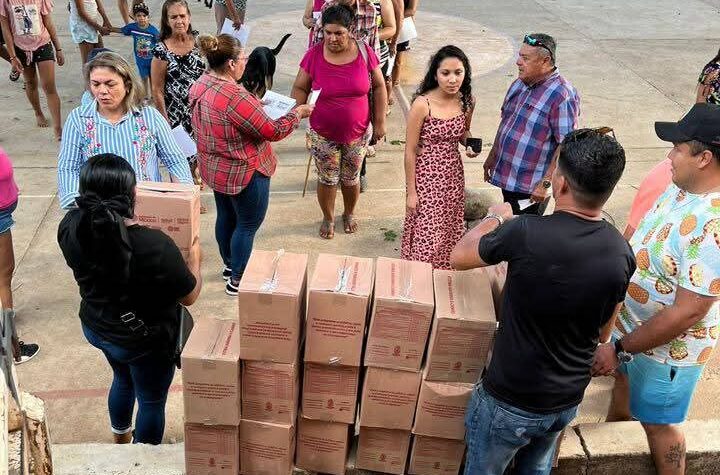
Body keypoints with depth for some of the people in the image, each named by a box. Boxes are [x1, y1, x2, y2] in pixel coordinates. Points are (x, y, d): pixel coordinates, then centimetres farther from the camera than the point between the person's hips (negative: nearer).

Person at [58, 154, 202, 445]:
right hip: (144, 340, -6)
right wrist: (194, 256, -1)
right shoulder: (154, 245, -35)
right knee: (152, 400, 21)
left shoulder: (69, 227, -18)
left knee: (123, 379, 34)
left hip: (94, 327, 6)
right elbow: (189, 296, -18)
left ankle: (120, 441, 58)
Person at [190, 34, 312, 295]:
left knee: (226, 216, 24)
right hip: (243, 173, -9)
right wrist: (298, 113, -11)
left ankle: (230, 264, 44)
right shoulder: (235, 97, -32)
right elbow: (272, 131, -26)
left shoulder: (200, 85, -4)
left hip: (215, 168, 9)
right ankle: (237, 279, 22)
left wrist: (253, 104, 8)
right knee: (248, 225, 9)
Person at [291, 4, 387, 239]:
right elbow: (300, 88, -2)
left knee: (351, 178, 17)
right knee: (327, 180, 12)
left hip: (358, 133, 1)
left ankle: (349, 214, 45)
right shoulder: (314, 55, -13)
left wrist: (380, 122, -1)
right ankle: (328, 218, 39)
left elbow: (379, 87, -2)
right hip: (323, 134, 0)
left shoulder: (364, 52, -12)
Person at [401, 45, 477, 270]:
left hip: (453, 175, 5)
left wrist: (469, 145, -7)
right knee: (426, 236, 2)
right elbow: (410, 151, -13)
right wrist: (411, 191, -11)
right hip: (426, 176, -5)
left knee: (450, 232, 17)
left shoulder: (467, 102, -4)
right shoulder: (422, 104, -19)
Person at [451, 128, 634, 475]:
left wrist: (495, 219, 7)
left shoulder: (525, 233, -28)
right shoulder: (622, 253, -12)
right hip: (567, 400, 4)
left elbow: (458, 257, -9)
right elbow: (603, 334, 3)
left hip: (510, 401, -4)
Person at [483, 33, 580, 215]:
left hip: (532, 187, -7)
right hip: (506, 176, 8)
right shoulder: (519, 84, 4)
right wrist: (492, 157, 19)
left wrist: (545, 183, -23)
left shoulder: (562, 96, -21)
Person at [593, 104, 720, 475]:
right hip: (632, 322, 9)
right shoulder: (681, 189, -6)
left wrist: (620, 348, -27)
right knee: (624, 379, 31)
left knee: (657, 423, 13)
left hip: (667, 347, -9)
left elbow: (687, 312, -33)